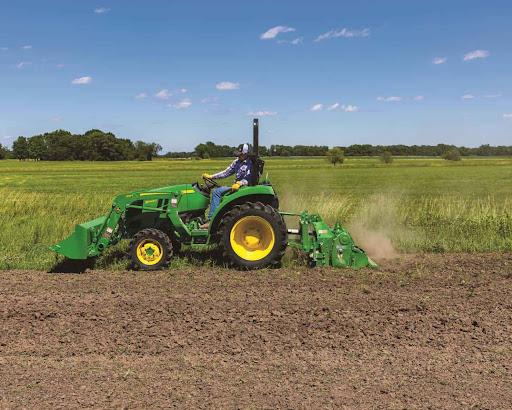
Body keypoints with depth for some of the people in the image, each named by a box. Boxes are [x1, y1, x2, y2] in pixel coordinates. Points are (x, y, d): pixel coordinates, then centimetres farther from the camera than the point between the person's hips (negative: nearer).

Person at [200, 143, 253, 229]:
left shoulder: (251, 164, -9)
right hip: (236, 186, 9)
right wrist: (211, 176, 7)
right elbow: (226, 173, 15)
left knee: (217, 192, -20)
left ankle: (211, 221, -23)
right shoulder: (237, 162, 13)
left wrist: (239, 184, -35)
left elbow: (250, 179, -19)